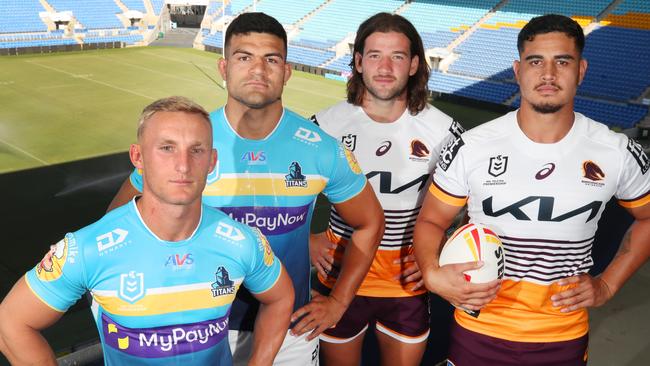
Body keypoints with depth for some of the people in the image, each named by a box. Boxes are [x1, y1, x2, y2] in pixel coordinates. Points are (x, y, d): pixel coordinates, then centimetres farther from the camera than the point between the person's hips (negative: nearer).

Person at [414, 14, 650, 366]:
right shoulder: (470, 148, -13)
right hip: (478, 331, -1)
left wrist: (607, 285, -1)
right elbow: (430, 221, -2)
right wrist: (432, 274, -21)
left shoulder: (618, 154, -8)